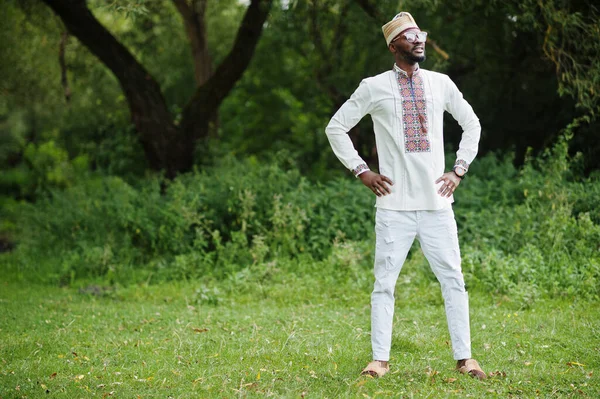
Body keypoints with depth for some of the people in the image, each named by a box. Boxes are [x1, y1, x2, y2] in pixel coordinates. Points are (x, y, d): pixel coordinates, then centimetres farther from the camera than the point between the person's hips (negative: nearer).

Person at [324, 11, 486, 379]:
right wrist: (361, 171, 0)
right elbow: (336, 128, 7)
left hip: (437, 201, 2)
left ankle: (464, 358, 8)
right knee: (385, 282, -1)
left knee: (453, 279, 2)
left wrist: (459, 170, 11)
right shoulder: (374, 87, 1)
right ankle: (380, 359, 6)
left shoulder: (441, 84, 9)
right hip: (395, 204, -2)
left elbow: (472, 124, 20)